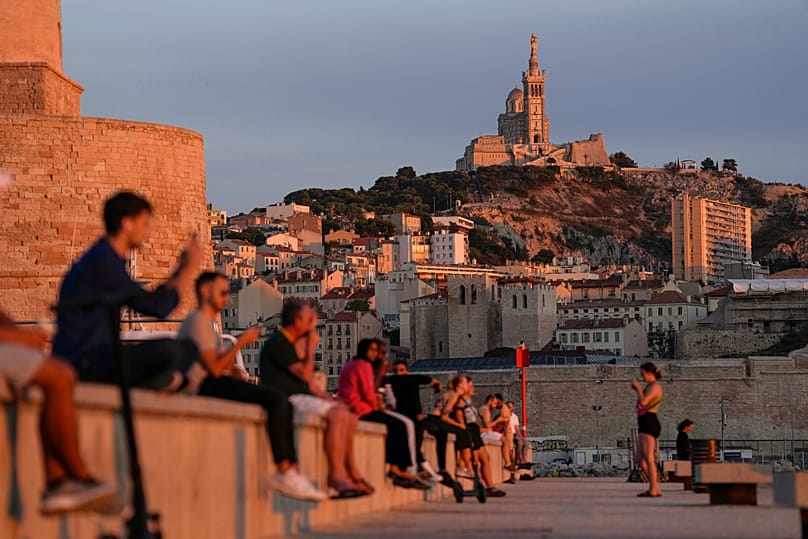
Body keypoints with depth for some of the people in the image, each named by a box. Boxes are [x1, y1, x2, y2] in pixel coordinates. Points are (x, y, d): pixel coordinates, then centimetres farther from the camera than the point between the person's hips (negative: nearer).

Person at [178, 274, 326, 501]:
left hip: (215, 383, 11)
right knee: (277, 400, -22)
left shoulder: (211, 323, 28)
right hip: (203, 386, -11)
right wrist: (241, 342, -9)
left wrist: (248, 385, 7)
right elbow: (215, 368, -17)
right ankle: (283, 472, -24)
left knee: (284, 404, 2)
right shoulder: (198, 321, -6)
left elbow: (228, 366, 24)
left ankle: (291, 472, -11)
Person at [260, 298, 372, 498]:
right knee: (337, 415, -27)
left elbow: (309, 383, 23)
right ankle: (337, 475, -29)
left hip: (302, 397, 11)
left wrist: (330, 399, 12)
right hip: (287, 399, -11)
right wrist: (311, 349, -4)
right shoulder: (277, 343, -10)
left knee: (349, 416, 4)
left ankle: (352, 472, 5)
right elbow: (304, 374, -16)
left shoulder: (291, 344, 22)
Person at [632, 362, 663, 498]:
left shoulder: (655, 386, -8)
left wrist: (638, 387, -6)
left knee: (648, 458, -11)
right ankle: (655, 488, 10)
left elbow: (643, 402, -20)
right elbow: (639, 406, 27)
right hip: (644, 425, 10)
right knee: (640, 460, 8)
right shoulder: (649, 387, 23)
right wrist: (637, 390, 19)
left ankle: (653, 490, -11)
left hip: (650, 424, -10)